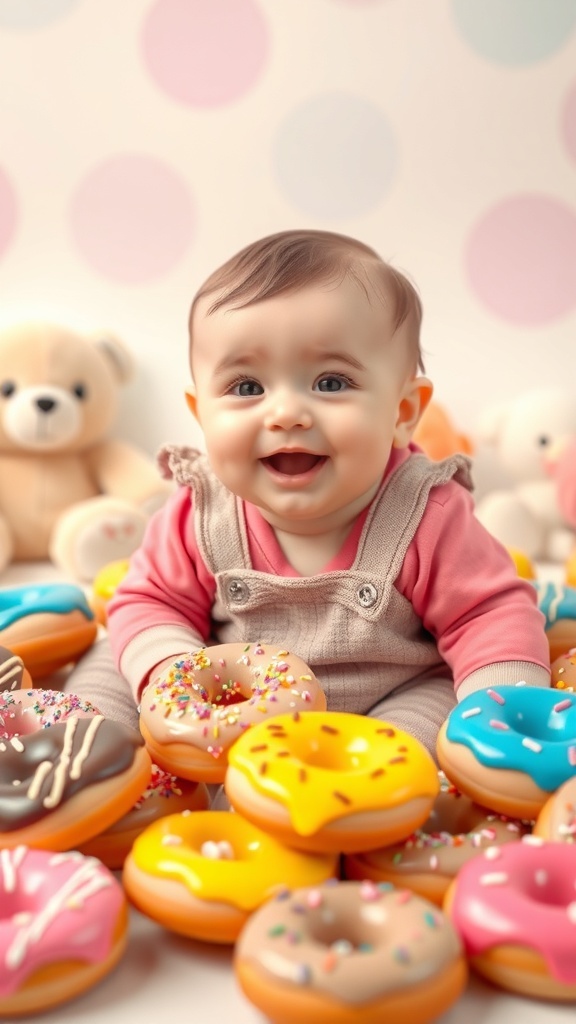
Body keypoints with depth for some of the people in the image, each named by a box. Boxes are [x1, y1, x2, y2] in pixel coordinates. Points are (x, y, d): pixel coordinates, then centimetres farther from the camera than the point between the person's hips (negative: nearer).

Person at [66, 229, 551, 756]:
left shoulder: (427, 519, -22)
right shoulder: (198, 515, -15)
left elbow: (495, 616, -15)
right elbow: (152, 602, -3)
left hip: (393, 703, -1)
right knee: (110, 664, -5)